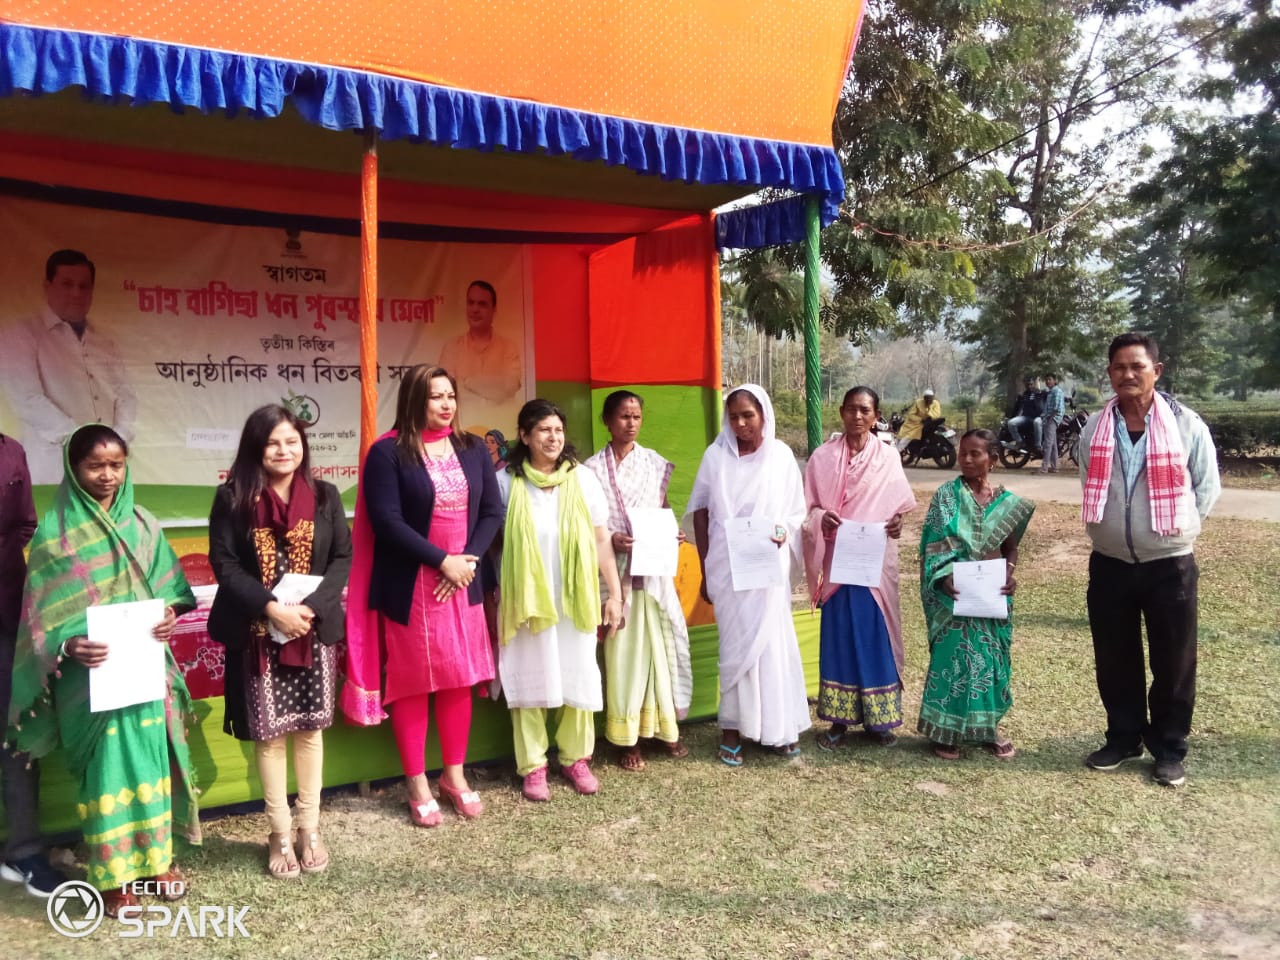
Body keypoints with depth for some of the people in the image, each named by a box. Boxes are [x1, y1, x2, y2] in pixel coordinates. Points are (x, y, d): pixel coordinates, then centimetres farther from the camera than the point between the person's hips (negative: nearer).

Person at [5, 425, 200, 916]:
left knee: (150, 756, 11)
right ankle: (113, 876, 15)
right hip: (90, 673, -3)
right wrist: (67, 646, -22)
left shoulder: (142, 524, 6)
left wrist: (170, 614, -10)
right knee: (106, 764, 1)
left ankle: (157, 855, 27)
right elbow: (42, 612, -5)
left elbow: (170, 586, 11)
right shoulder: (54, 531, -5)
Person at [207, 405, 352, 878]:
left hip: (314, 630, 2)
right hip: (258, 634, -1)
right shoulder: (232, 498, -4)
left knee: (310, 728, 10)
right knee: (269, 733, 6)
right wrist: (271, 608, -19)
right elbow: (224, 563, -8)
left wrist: (310, 607, -15)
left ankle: (310, 829, 23)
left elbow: (343, 557, -1)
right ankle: (280, 834, 20)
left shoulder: (324, 495, 1)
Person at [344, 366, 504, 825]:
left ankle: (455, 774, 27)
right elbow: (387, 522, -16)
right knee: (411, 683, 5)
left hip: (462, 583, 5)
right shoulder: (388, 453, -9)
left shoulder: (472, 449, 7)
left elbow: (492, 511, 5)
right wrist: (442, 560, -18)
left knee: (459, 679, 11)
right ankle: (417, 784, 18)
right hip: (409, 588, -4)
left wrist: (468, 561, -9)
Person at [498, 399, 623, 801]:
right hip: (526, 600, -1)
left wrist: (614, 593, 3)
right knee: (530, 680, 5)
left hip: (576, 600, 2)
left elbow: (601, 541, 4)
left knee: (578, 677, 7)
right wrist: (494, 601, 2)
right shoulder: (507, 483, -3)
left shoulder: (583, 479, 1)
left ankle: (576, 758, 24)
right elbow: (493, 543, 3)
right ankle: (532, 766, 17)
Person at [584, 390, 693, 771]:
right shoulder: (593, 468, -1)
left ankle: (665, 726, 23)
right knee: (623, 651, 1)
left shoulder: (655, 463, 8)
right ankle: (628, 739, 11)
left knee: (661, 644, 7)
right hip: (616, 571, -3)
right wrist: (610, 540, -18)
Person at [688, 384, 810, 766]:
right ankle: (733, 728, 15)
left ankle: (780, 725, 18)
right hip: (728, 566, 0)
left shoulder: (781, 455, 0)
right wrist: (704, 569, 1)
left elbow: (797, 509, 6)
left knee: (772, 640, 5)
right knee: (735, 643, 4)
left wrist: (783, 530, -16)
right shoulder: (716, 456, -2)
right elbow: (701, 511, 3)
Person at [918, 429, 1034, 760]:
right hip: (955, 592, -3)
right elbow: (934, 546, -8)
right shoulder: (946, 496, -5)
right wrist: (945, 578, -22)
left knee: (990, 655, 11)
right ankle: (947, 729, 12)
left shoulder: (1006, 502, 4)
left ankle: (988, 725, 26)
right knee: (953, 654, -1)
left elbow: (1011, 547, 10)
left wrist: (1008, 572, -9)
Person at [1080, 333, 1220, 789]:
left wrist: (1175, 526, 2)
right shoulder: (1095, 428, 1)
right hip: (1109, 562, 3)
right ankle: (1124, 737, 30)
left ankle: (1169, 749, 22)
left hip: (1169, 564, -3)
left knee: (1173, 662, 7)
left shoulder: (1186, 424, -7)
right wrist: (1110, 528, 8)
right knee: (1114, 660, 12)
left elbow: (1207, 488, 3)